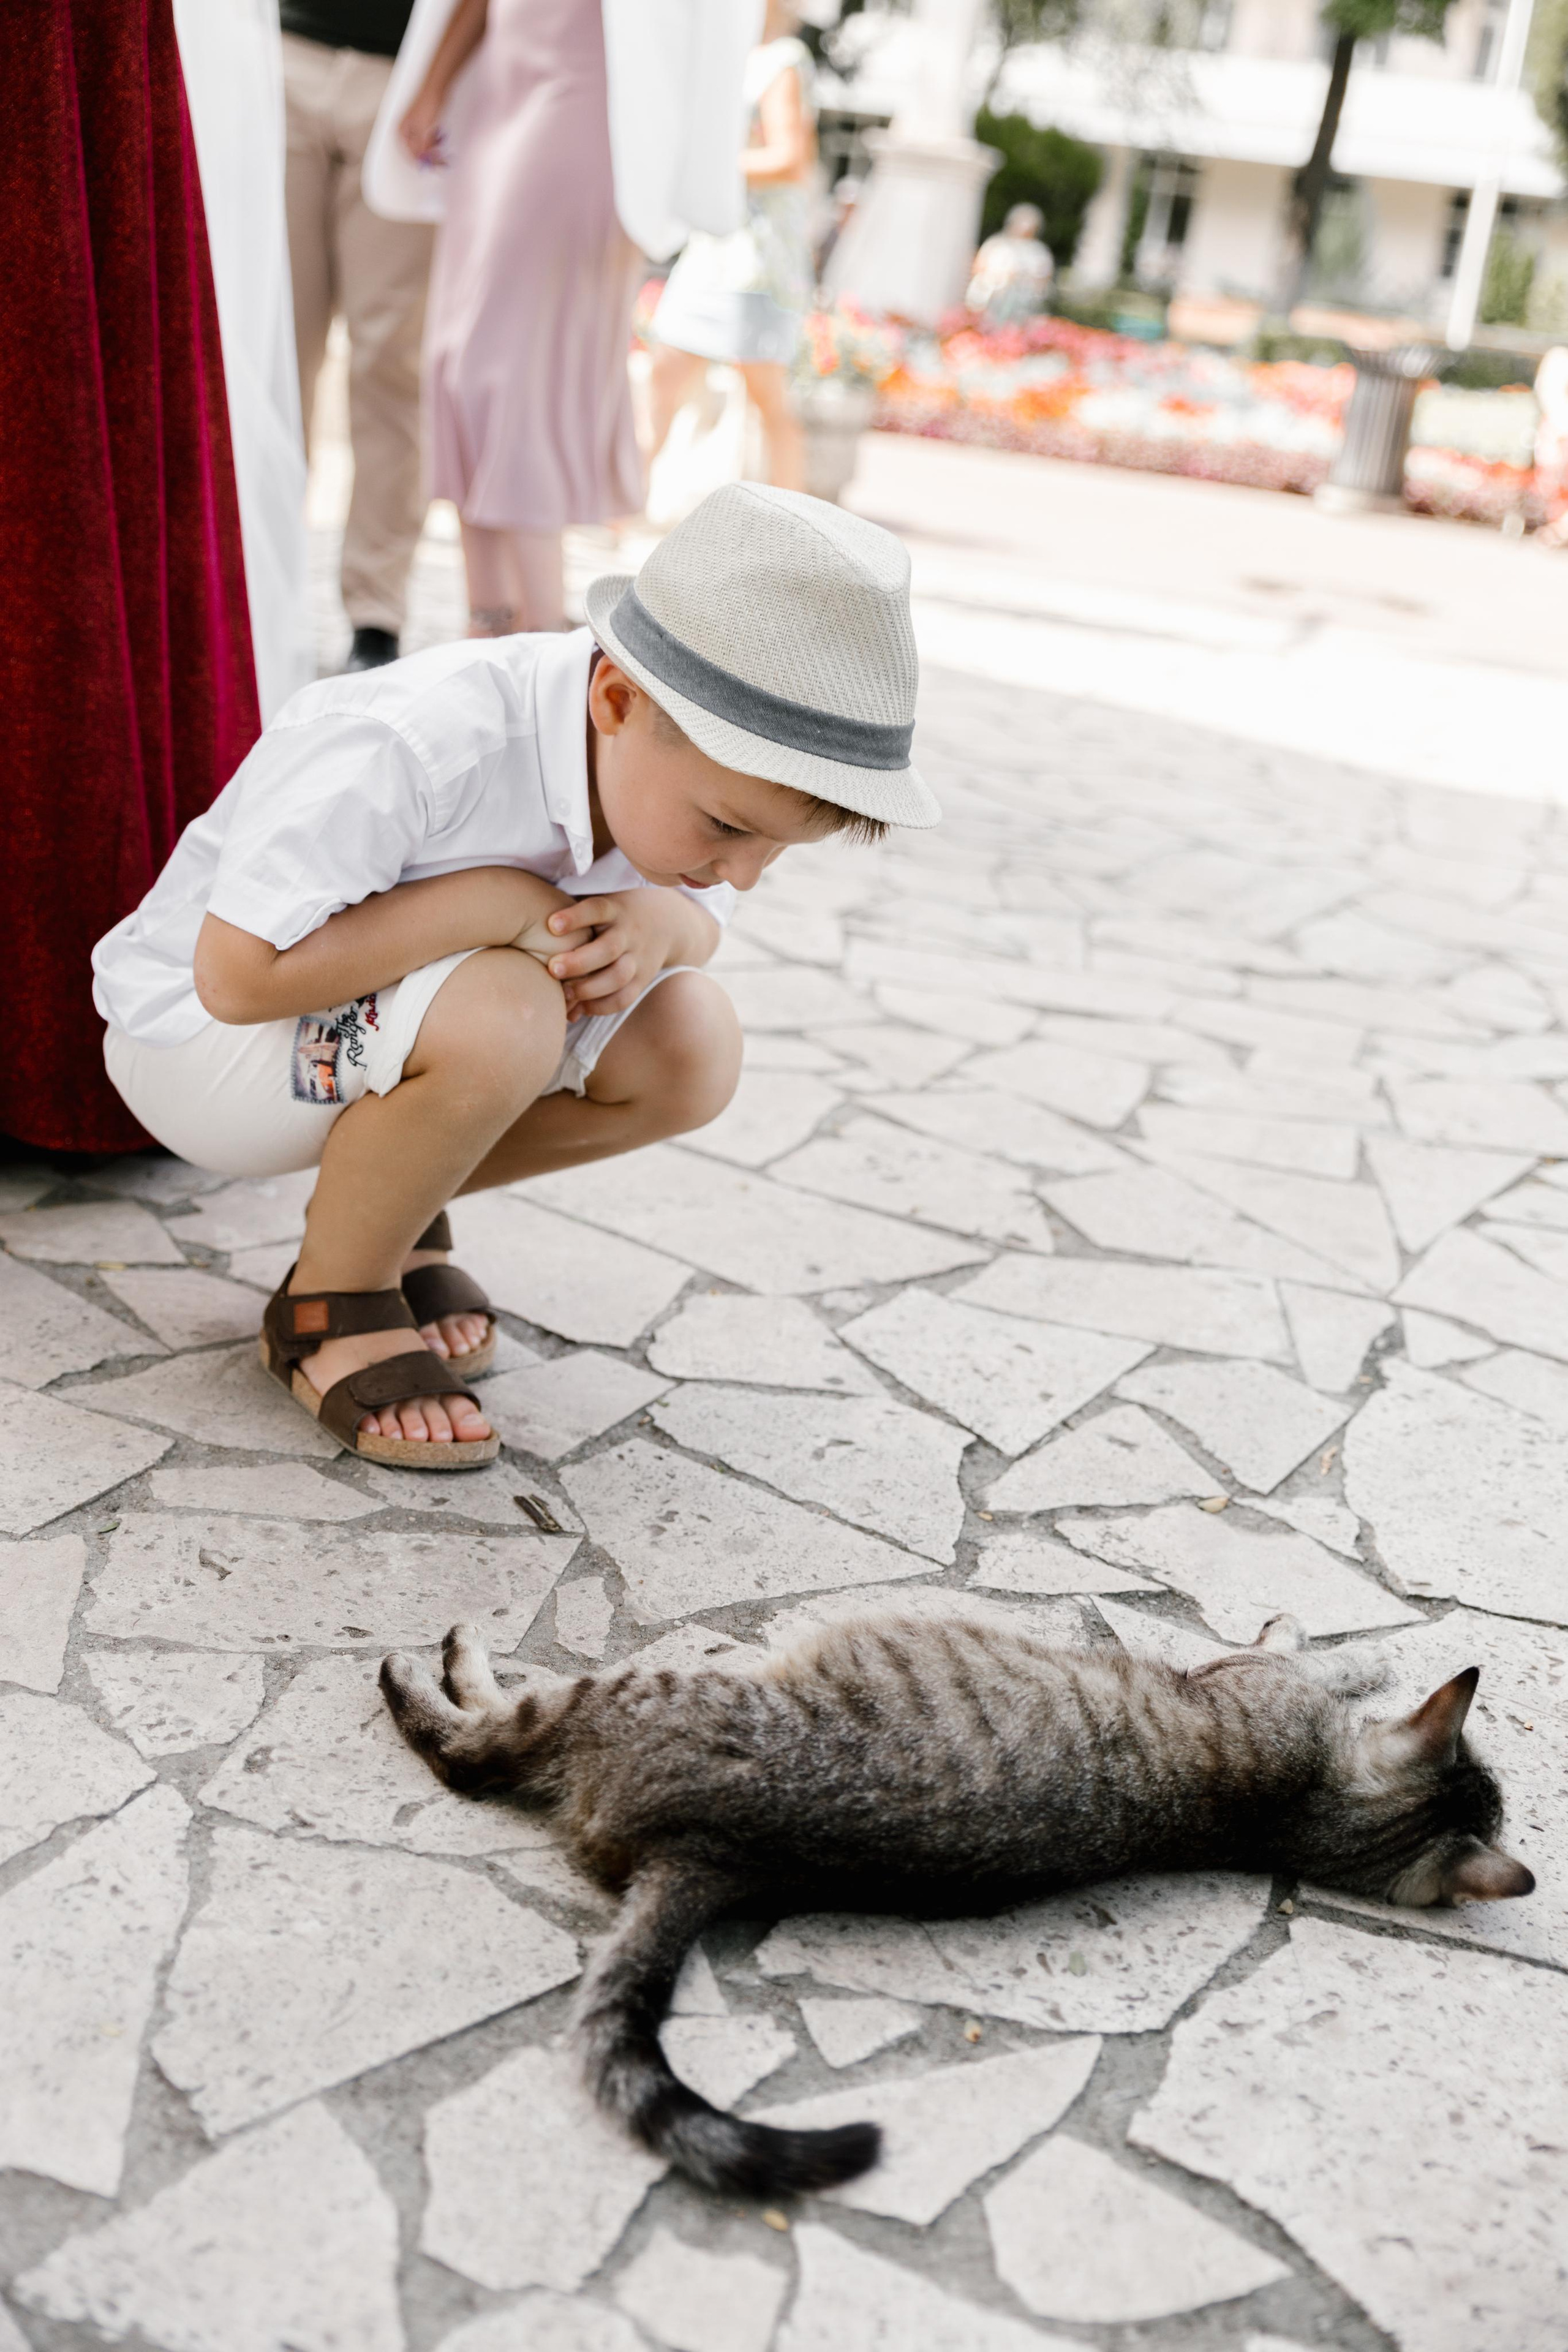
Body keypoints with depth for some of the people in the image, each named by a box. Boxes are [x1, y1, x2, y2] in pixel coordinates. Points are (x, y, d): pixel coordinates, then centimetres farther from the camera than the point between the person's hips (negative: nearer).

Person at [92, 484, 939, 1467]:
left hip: (381, 1025, 7)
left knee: (691, 1048, -14)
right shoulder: (408, 748, -36)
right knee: (497, 1018, -37)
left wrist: (661, 923, -22)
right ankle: (332, 1299, -10)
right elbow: (239, 976, -35)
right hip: (203, 1031, -7)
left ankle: (385, 1204, 7)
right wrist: (496, 903, -33)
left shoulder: (668, 758, -13)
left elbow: (698, 911, 3)